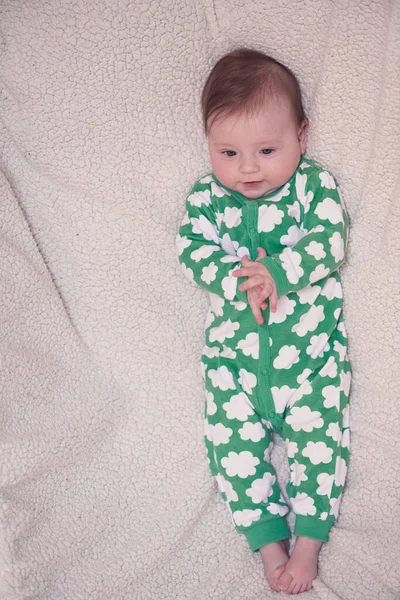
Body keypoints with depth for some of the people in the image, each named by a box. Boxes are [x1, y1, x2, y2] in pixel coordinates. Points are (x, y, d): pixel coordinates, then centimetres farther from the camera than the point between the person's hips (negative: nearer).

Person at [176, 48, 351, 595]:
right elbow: (194, 251, -5)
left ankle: (308, 541, 5)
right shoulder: (206, 197, 5)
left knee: (318, 436, -8)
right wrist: (240, 282, -23)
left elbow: (328, 243, -11)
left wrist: (275, 272, -24)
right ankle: (268, 541, 5)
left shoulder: (315, 184, 0)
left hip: (312, 343, -2)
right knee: (233, 438, -5)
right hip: (234, 349, 2)